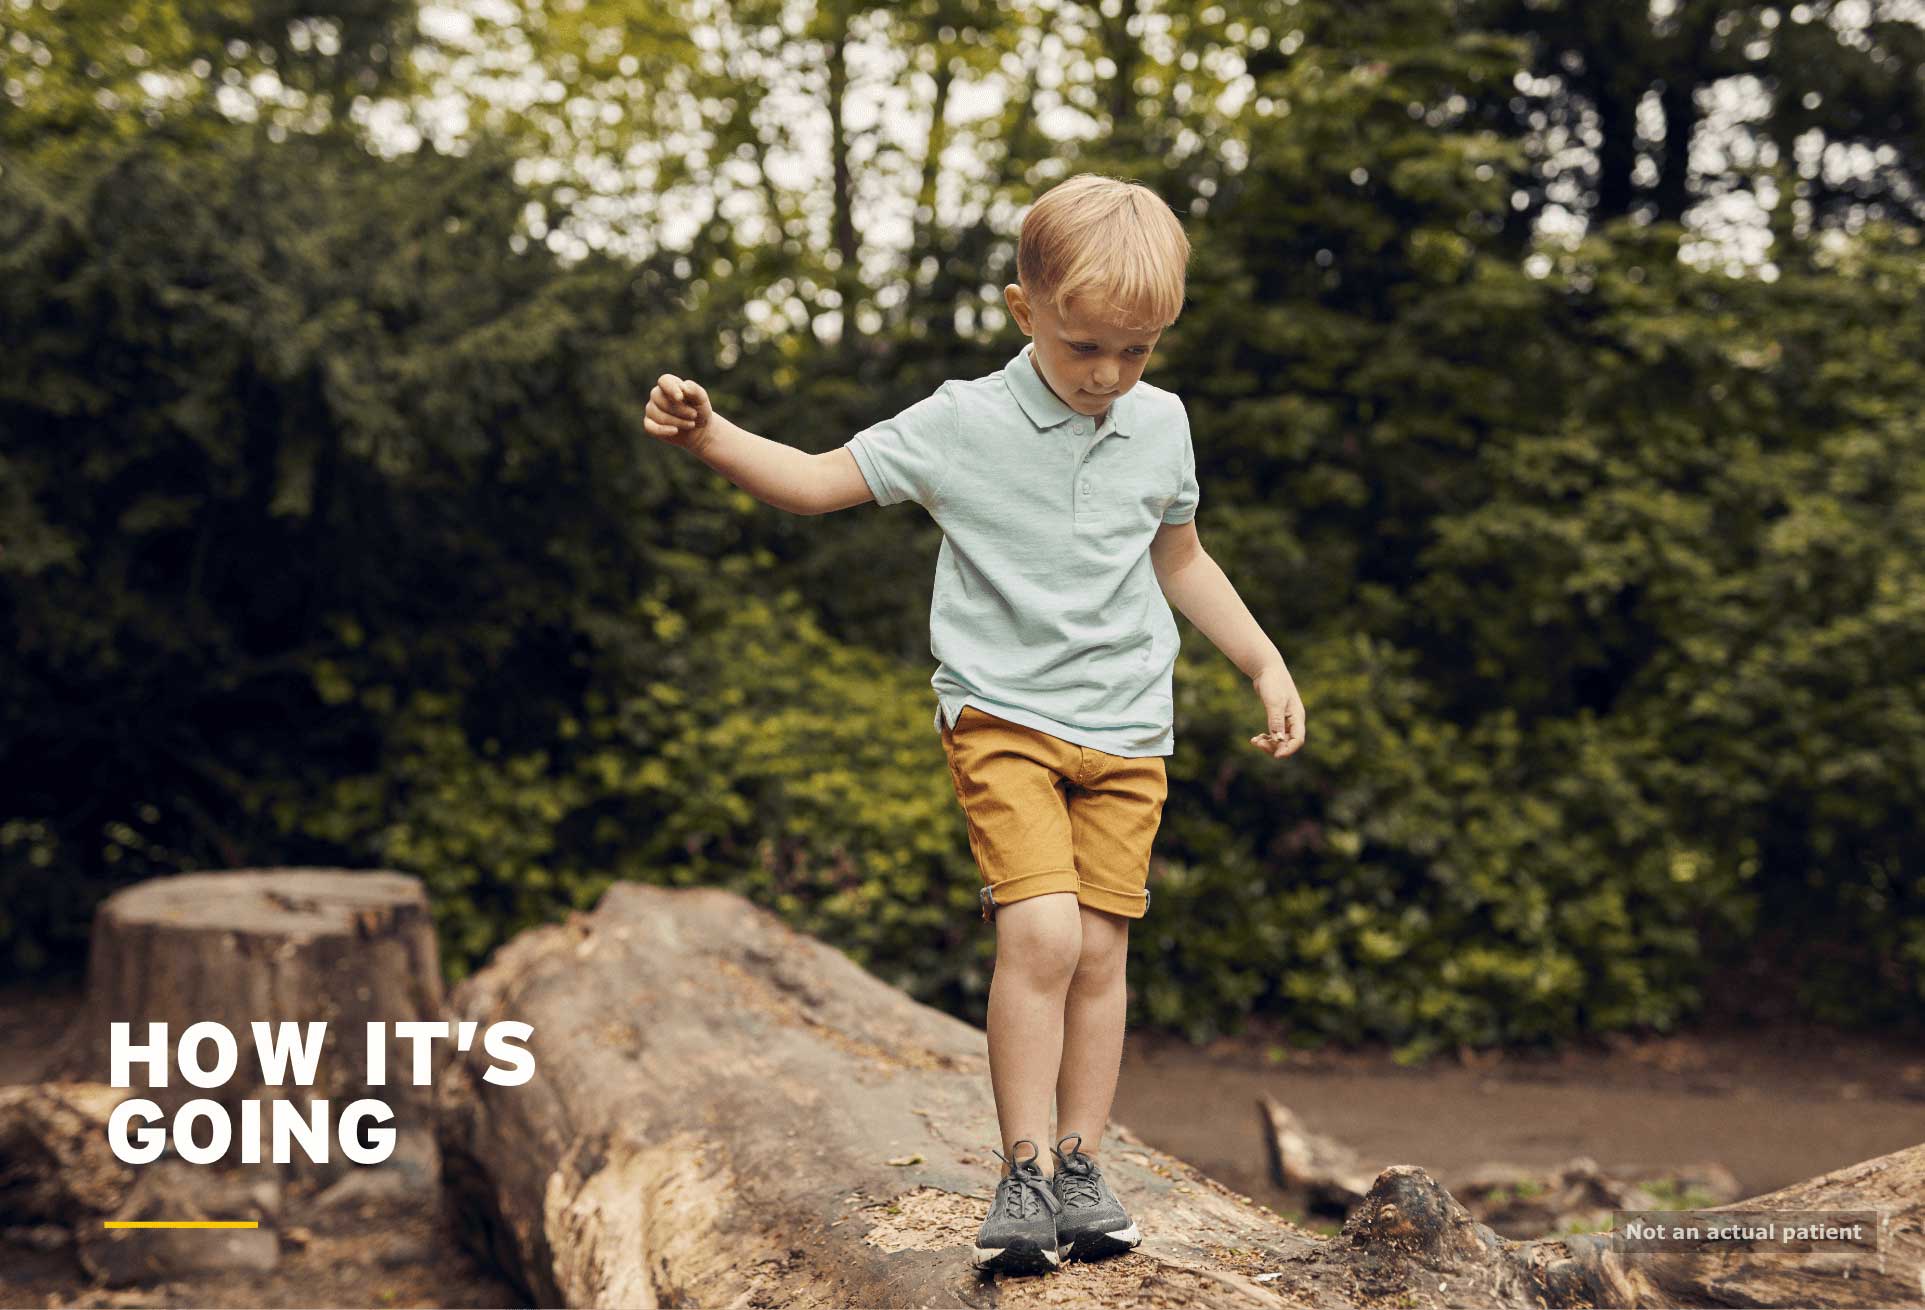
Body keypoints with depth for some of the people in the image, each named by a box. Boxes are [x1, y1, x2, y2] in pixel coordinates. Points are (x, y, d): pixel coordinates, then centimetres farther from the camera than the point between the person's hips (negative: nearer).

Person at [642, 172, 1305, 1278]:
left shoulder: (1162, 427, 5)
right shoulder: (963, 423, -8)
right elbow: (821, 480, -6)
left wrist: (1266, 663, 18)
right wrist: (710, 436, -21)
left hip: (1127, 729, 4)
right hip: (1003, 716, -3)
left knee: (1100, 945, 0)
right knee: (1039, 930, -17)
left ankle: (1082, 1166, 12)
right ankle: (1024, 1176, -7)